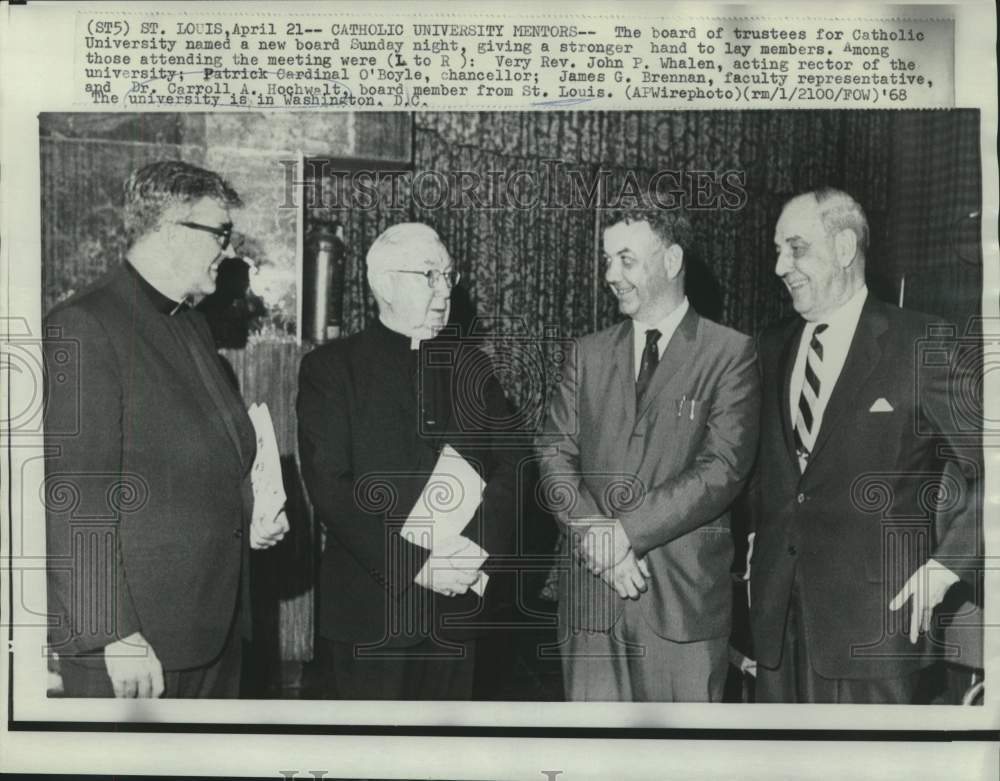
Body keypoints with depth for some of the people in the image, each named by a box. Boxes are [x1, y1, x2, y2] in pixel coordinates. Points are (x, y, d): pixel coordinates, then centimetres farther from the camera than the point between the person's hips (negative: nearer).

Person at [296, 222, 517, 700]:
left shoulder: (470, 365, 11)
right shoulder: (331, 367, -3)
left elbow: (506, 467, 6)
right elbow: (328, 487, -11)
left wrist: (480, 549, -11)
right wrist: (413, 566, -16)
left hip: (460, 602, 4)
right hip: (372, 605, -3)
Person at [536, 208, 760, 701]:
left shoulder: (730, 354, -1)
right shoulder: (588, 355, 12)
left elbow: (723, 468, -11)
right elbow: (554, 453, 5)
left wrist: (626, 530, -15)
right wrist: (593, 532, -11)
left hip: (684, 595, -3)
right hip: (591, 595, 3)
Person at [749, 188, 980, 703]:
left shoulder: (922, 346, -7)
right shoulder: (772, 347, 11)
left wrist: (946, 563, -9)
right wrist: (758, 536, 10)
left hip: (875, 614, -5)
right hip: (776, 607, 5)